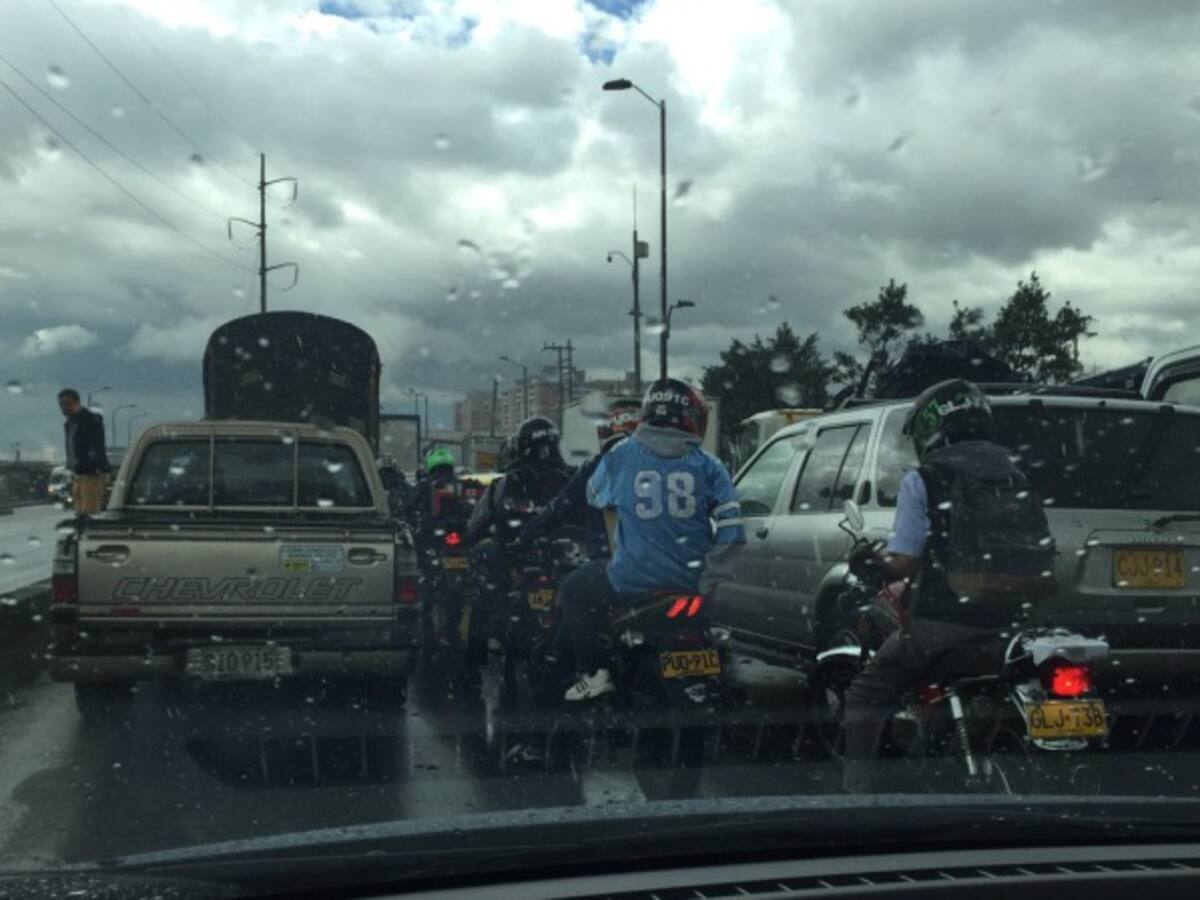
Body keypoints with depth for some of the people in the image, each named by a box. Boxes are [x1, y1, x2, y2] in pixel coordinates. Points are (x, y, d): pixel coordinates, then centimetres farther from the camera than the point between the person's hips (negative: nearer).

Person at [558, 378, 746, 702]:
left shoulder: (620, 457, -1)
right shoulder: (708, 466, 1)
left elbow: (594, 496, 19)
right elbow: (732, 529, -4)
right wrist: (711, 578, 5)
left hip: (633, 581, -3)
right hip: (690, 582, 3)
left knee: (573, 589, 22)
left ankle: (594, 672, 10)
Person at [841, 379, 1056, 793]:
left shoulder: (923, 480, -1)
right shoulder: (1017, 478, 15)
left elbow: (902, 564, -6)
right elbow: (1045, 555, 16)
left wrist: (872, 563, 14)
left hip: (944, 621, -5)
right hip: (1014, 627, 5)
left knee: (867, 694, 9)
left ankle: (858, 786, -3)